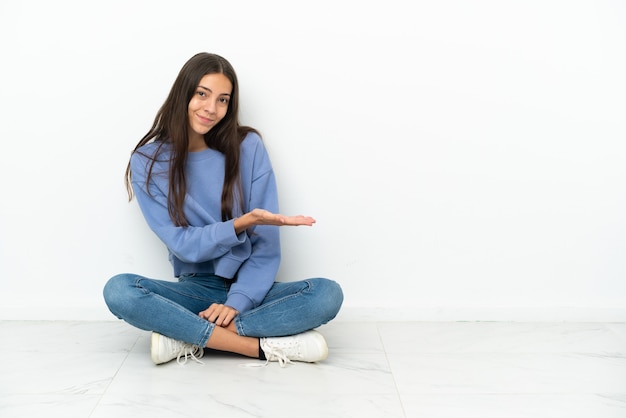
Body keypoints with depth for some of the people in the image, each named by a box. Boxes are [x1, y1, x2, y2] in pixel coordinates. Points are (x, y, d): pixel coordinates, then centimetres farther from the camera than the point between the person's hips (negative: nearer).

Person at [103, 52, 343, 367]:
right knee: (118, 290, -28)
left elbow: (266, 244, -7)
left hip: (249, 290, 0)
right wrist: (240, 225, -25)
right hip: (196, 289, 0)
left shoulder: (248, 147, -5)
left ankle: (189, 336, -23)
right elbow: (182, 244, -9)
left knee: (328, 294, -27)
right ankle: (266, 346, -27)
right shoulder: (148, 162, -4)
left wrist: (237, 302, -19)